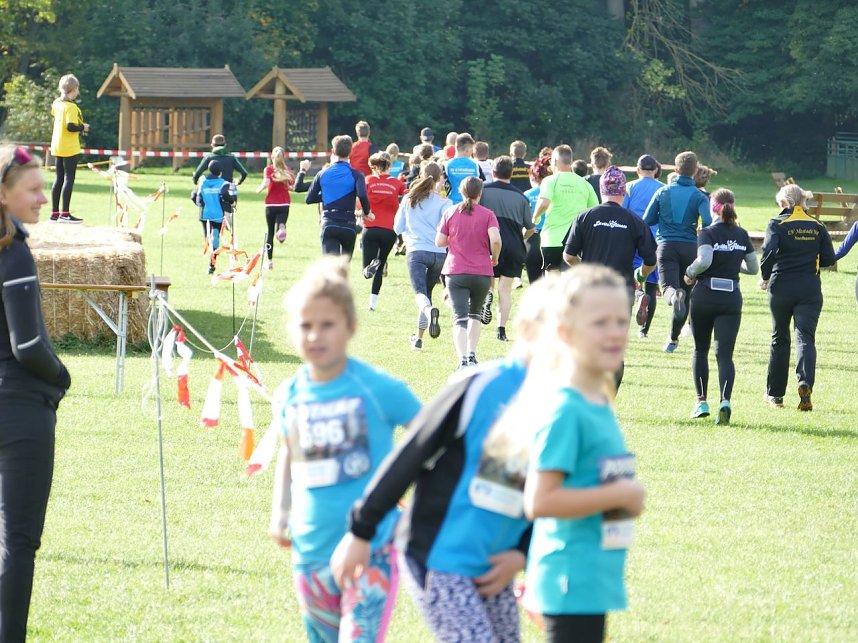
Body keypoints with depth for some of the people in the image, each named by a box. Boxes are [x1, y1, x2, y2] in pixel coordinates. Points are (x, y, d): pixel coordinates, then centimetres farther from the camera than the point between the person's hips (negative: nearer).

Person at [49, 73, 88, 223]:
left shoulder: (56, 104, 8)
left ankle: (55, 212, 15)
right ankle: (65, 214, -9)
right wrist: (83, 128, -8)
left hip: (57, 147, 8)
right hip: (70, 148, -8)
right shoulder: (71, 107, -17)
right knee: (69, 179, -5)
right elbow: (70, 126, -25)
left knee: (59, 179, 13)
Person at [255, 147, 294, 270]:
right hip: (284, 204, 1)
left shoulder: (269, 169, -5)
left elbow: (266, 183, -20)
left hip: (271, 204, -1)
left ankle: (270, 261, 12)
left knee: (270, 232, 11)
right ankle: (282, 228, -40)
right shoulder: (287, 170, 3)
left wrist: (260, 189, 0)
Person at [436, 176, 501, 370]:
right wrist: (494, 258, 2)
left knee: (460, 318, -7)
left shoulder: (450, 212, 2)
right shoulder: (487, 215, -2)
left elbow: (439, 242, 1)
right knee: (475, 314, 24)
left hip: (456, 272, 0)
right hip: (482, 273, 0)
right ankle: (471, 355, 18)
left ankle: (463, 360, -24)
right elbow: (495, 239, -16)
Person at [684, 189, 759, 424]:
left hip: (704, 296, -2)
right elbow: (753, 267, 11)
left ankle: (702, 401, 15)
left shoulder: (707, 233, -8)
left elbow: (704, 260, -24)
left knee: (701, 349, 17)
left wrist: (690, 273, -5)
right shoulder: (742, 235, 6)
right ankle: (725, 400, -25)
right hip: (732, 299, 2)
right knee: (725, 353, -3)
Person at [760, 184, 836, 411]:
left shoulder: (777, 224, -4)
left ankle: (775, 394, 20)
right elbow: (829, 259, 5)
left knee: (780, 339, 14)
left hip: (781, 288, -1)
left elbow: (769, 252, -18)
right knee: (805, 337, -4)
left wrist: (765, 277, -3)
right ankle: (805, 383, -30)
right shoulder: (817, 226, 5)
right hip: (810, 290, 1)